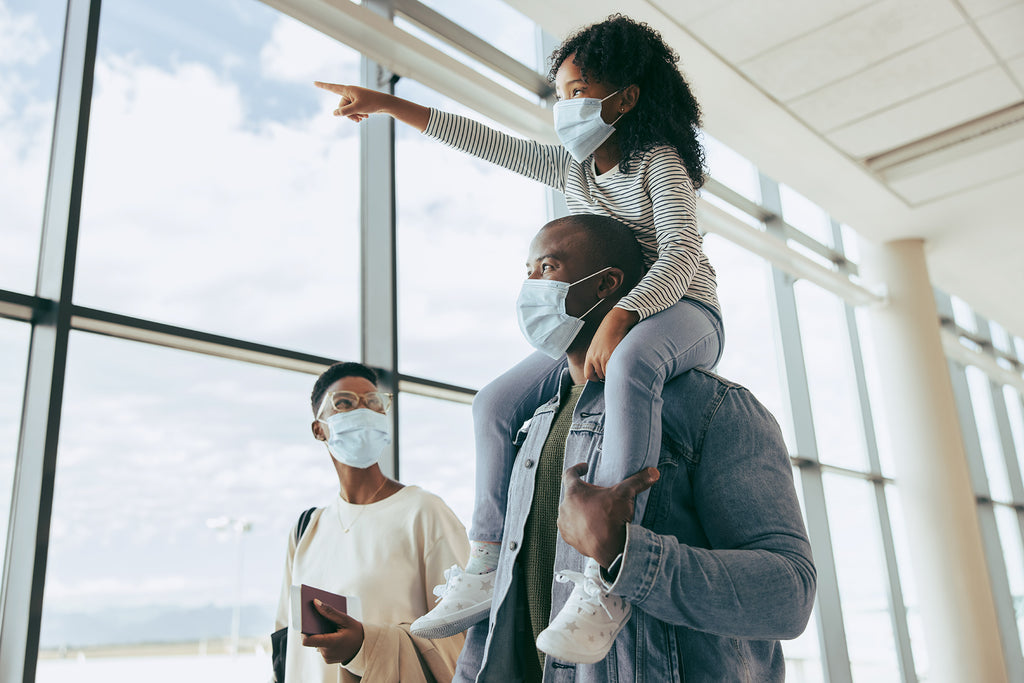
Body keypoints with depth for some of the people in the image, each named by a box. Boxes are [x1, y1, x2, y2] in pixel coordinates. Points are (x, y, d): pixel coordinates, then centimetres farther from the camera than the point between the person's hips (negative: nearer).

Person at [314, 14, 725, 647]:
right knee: (497, 402, -1)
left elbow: (679, 256, -23)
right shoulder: (570, 169, 12)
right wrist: (386, 104, 14)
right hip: (602, 326, 8)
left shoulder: (660, 163, -9)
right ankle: (489, 565, -3)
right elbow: (482, 140, 13)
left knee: (631, 364, -43)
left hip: (682, 314, -8)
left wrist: (618, 318, -38)